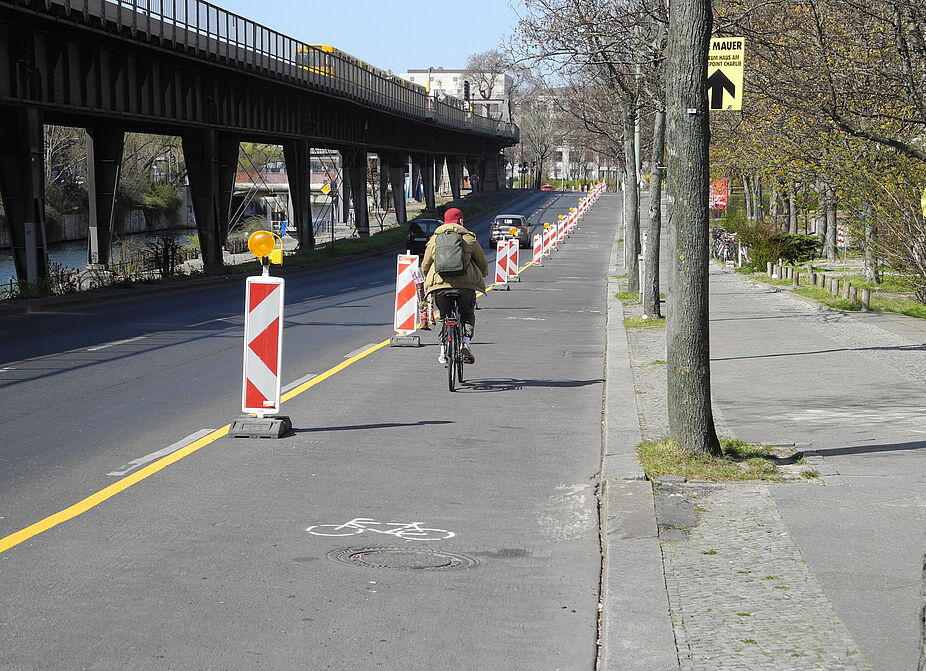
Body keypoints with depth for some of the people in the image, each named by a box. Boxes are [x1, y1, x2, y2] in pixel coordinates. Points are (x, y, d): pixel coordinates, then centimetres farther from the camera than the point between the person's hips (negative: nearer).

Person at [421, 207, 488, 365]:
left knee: (444, 316, 20)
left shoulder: (434, 239, 16)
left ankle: (444, 349, 7)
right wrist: (480, 276, 36)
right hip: (465, 284, -1)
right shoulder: (469, 238, 11)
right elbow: (483, 263, 16)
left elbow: (425, 266, 19)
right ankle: (466, 341, -5)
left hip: (439, 283, 1)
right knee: (468, 315, 19)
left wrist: (429, 280, 38)